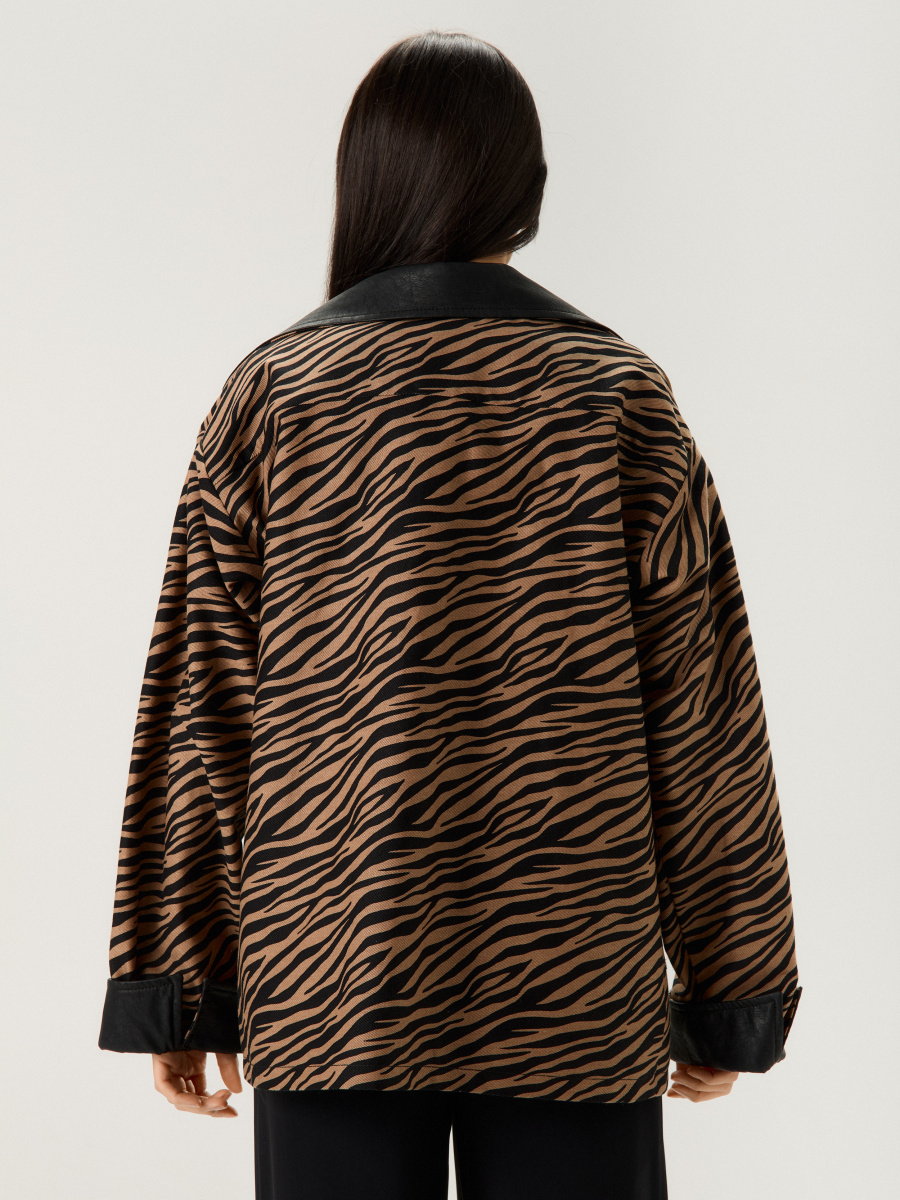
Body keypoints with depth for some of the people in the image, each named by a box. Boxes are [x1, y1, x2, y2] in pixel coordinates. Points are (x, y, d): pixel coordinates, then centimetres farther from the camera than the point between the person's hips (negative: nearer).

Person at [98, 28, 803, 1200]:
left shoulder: (270, 396, 0)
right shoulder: (622, 399, -1)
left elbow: (195, 710, 0)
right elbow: (704, 718, -1)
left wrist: (174, 987, 7)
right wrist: (729, 989, 7)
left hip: (324, 989, 1)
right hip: (578, 992, 0)